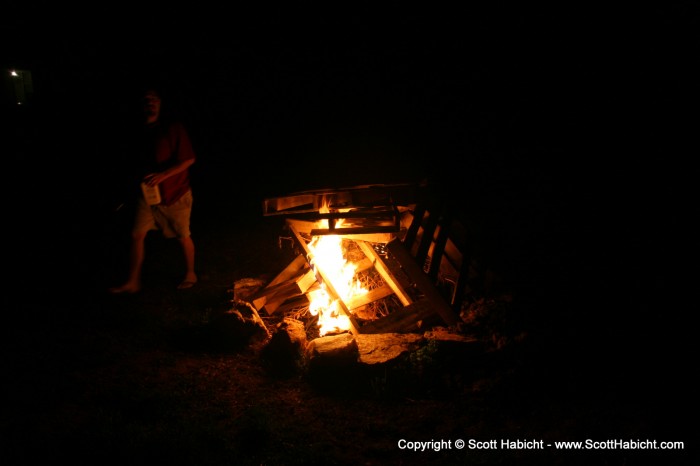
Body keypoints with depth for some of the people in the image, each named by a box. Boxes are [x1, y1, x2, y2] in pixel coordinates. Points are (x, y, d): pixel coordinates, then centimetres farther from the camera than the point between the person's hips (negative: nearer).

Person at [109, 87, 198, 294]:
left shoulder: (173, 128, -13)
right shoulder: (139, 131, 3)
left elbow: (188, 159, -16)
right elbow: (137, 162, 15)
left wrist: (162, 175, -24)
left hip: (174, 193, -5)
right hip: (146, 192, 5)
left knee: (183, 236, 9)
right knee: (137, 234, 3)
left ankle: (190, 274, 30)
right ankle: (133, 282, 14)